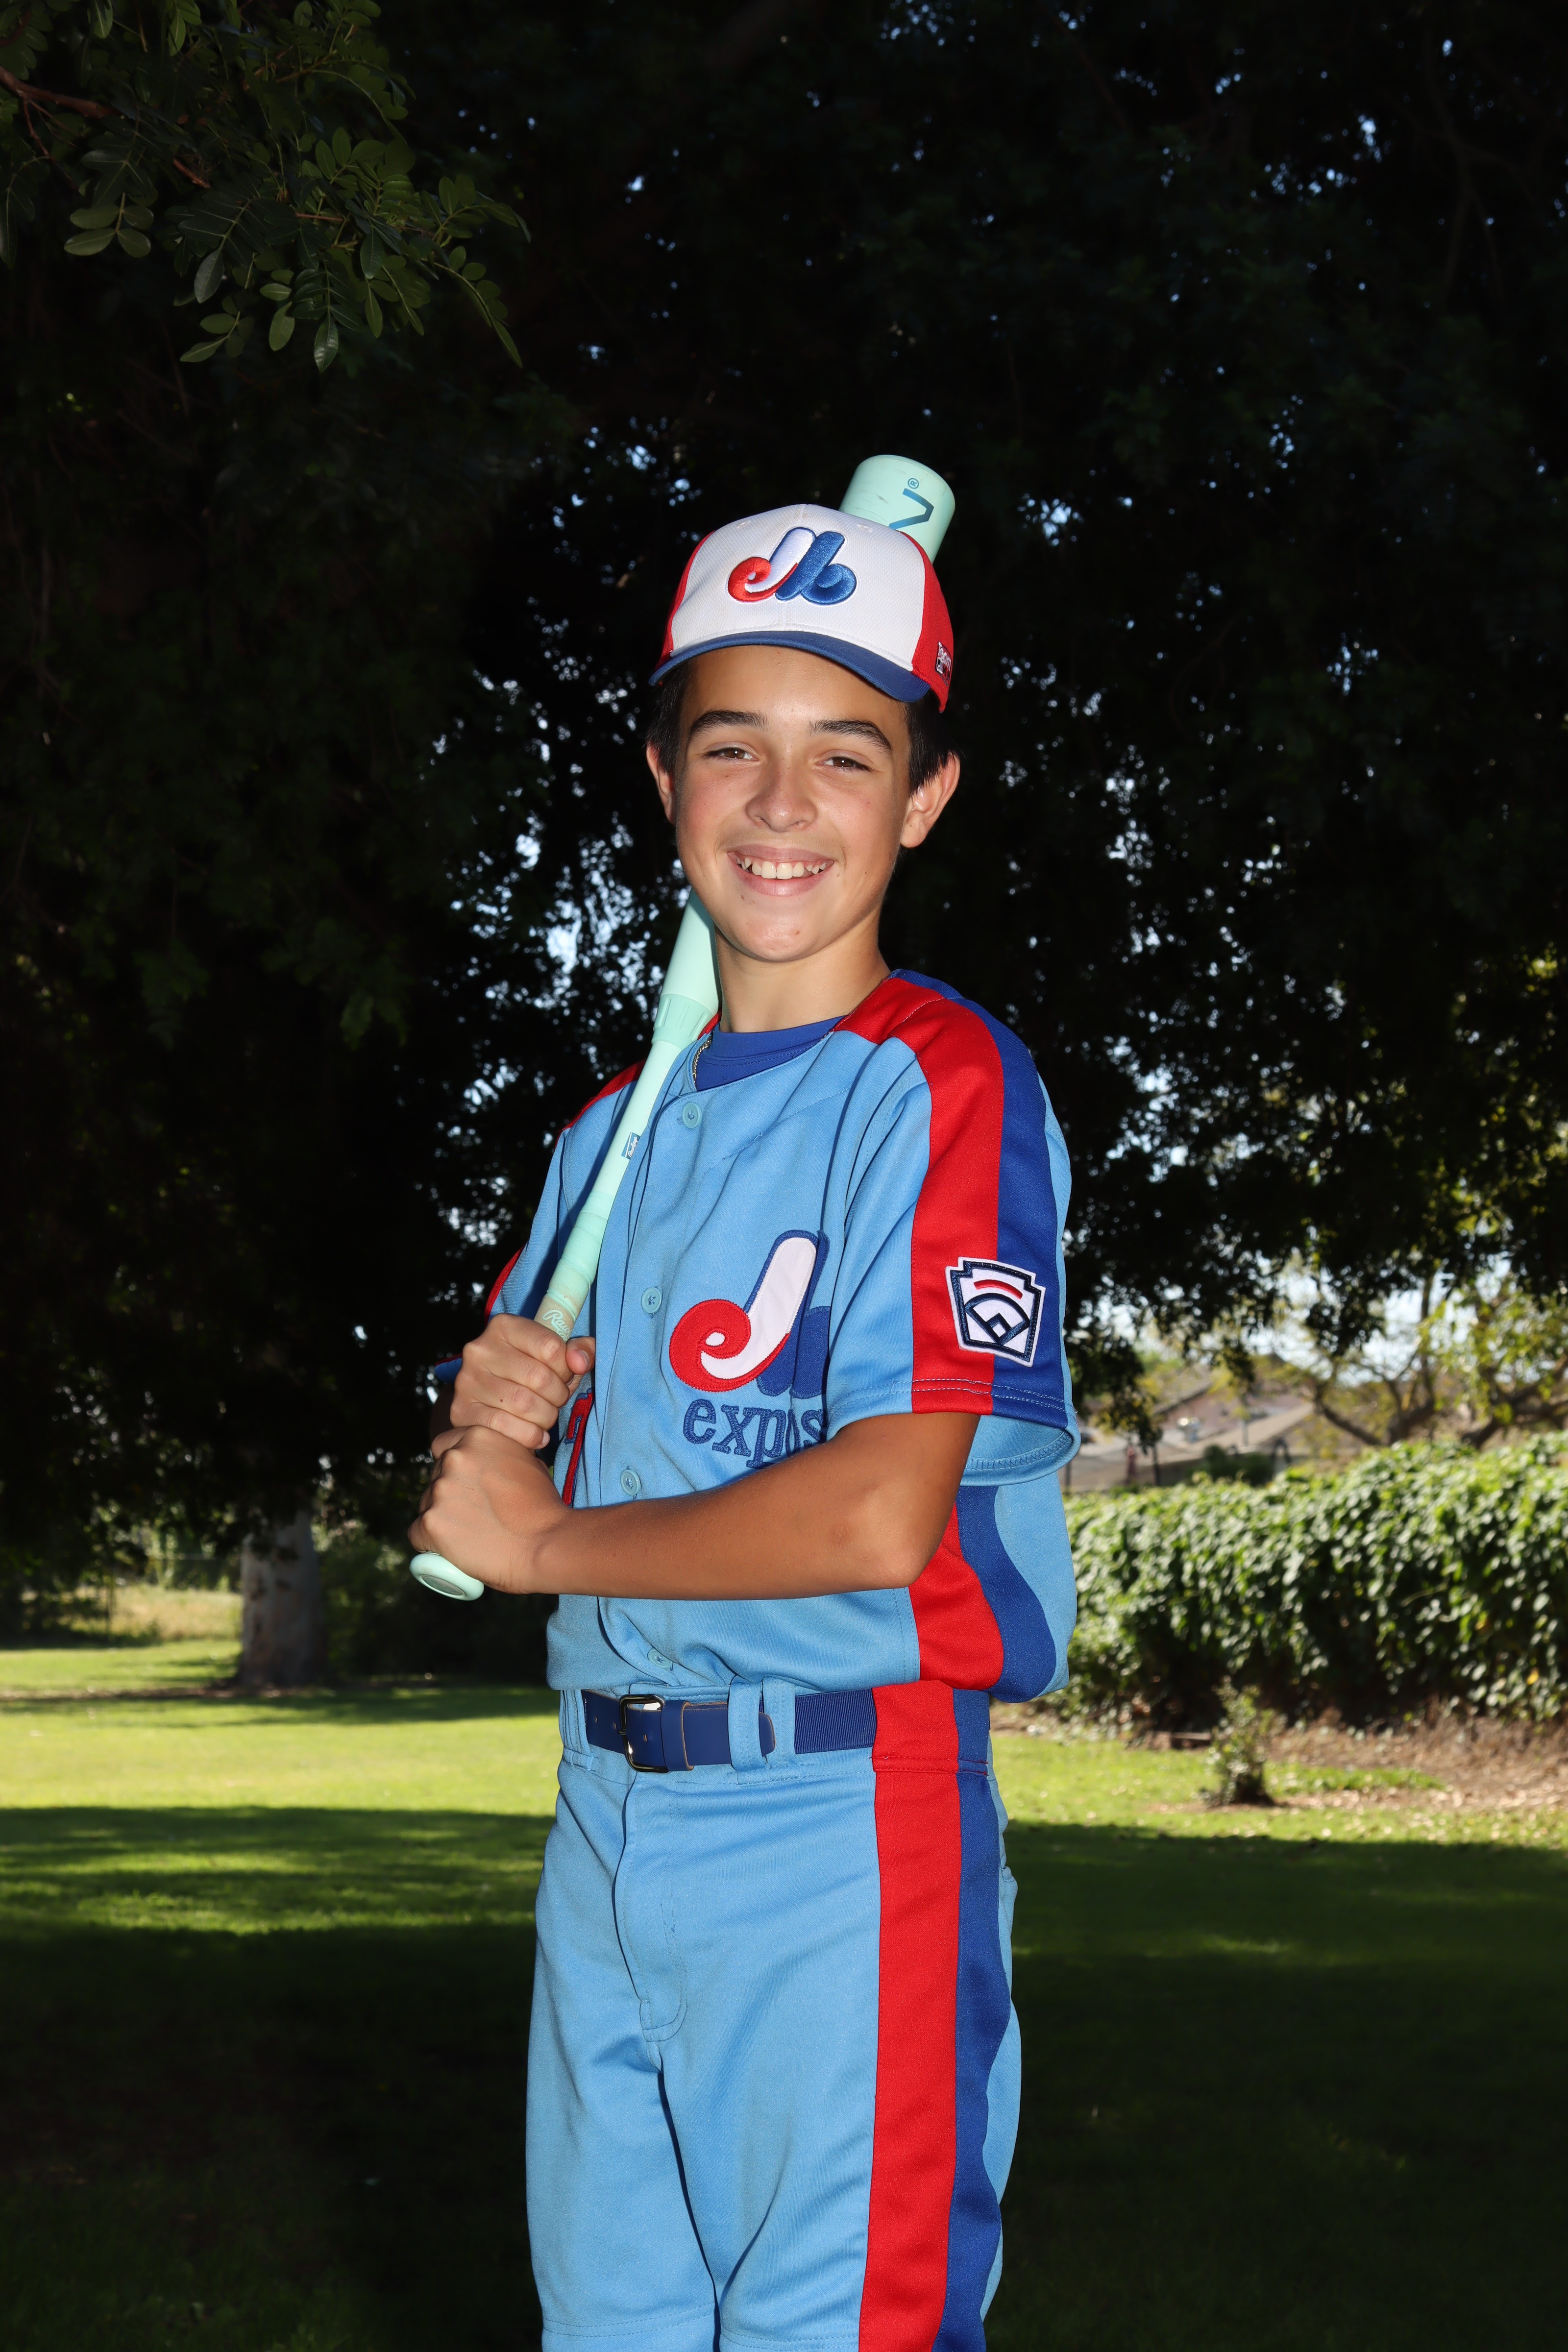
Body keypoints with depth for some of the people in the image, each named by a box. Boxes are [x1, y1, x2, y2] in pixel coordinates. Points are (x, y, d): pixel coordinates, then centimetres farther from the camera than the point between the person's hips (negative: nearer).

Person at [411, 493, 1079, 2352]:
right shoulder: (616, 1130, 16)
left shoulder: (943, 1084, -9)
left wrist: (543, 1539, -6)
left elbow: (879, 1515, -19)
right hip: (607, 1822, 7)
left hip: (840, 1825, -7)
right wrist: (487, 1419, -4)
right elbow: (494, 1501, 21)